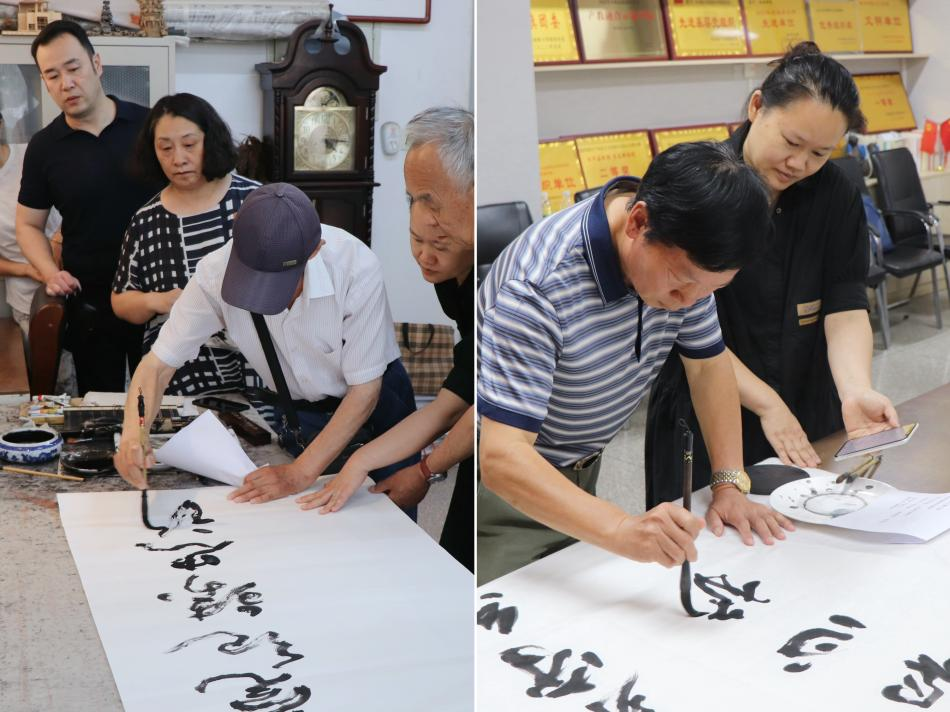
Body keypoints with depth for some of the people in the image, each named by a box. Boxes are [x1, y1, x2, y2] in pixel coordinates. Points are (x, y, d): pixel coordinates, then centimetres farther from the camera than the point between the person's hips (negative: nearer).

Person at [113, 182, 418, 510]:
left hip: (374, 407, -1)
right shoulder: (216, 272, -26)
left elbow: (364, 389, -24)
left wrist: (302, 473, -29)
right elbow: (159, 363, -16)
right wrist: (133, 433, -35)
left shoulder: (357, 268, -33)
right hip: (294, 415, 2)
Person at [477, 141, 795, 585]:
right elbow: (501, 457, -39)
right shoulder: (540, 285, -34)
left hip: (582, 469, 6)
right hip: (505, 481, -6)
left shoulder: (686, 257, -12)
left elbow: (708, 365, 2)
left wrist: (730, 484, -9)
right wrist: (621, 531, -50)